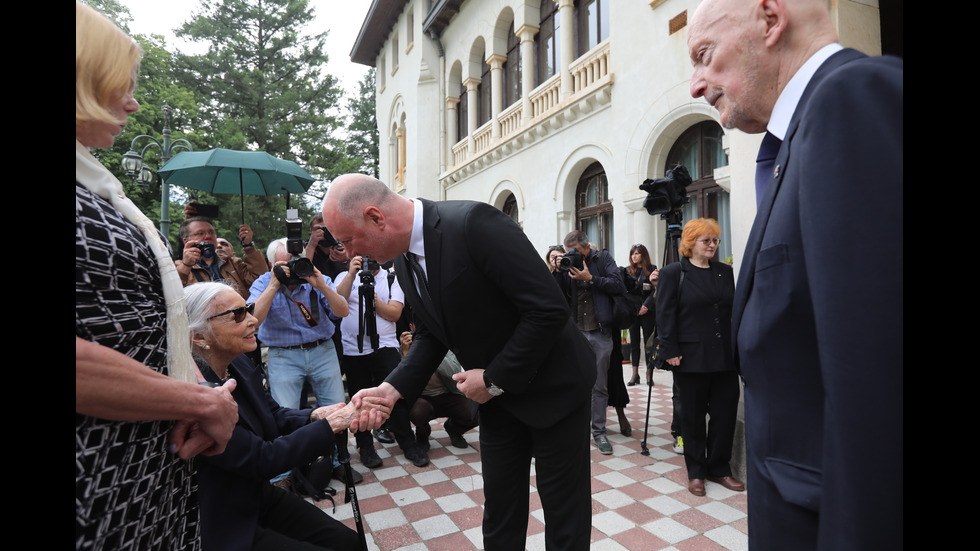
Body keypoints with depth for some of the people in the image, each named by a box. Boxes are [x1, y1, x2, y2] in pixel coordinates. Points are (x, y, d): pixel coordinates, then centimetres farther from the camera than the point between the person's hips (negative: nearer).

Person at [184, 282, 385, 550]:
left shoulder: (240, 364, -4)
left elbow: (276, 415, 6)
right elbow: (261, 458, -25)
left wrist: (316, 416, -15)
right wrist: (332, 423, -21)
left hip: (262, 497, 7)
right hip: (223, 528, -7)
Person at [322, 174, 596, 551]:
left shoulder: (473, 223, -27)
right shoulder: (405, 260, -1)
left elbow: (549, 308, -28)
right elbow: (430, 334, 8)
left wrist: (495, 379, -20)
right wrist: (392, 388, -8)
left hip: (552, 383, -6)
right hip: (497, 393, 7)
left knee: (564, 510, 9)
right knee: (500, 509, 16)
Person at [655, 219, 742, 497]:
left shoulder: (725, 272, 12)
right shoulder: (673, 273, -2)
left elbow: (734, 310, 15)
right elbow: (665, 314, -7)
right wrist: (671, 350, -13)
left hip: (725, 356, 5)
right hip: (692, 357, -4)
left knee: (726, 414, 9)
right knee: (693, 416, 7)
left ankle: (719, 468, 27)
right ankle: (696, 472, 22)